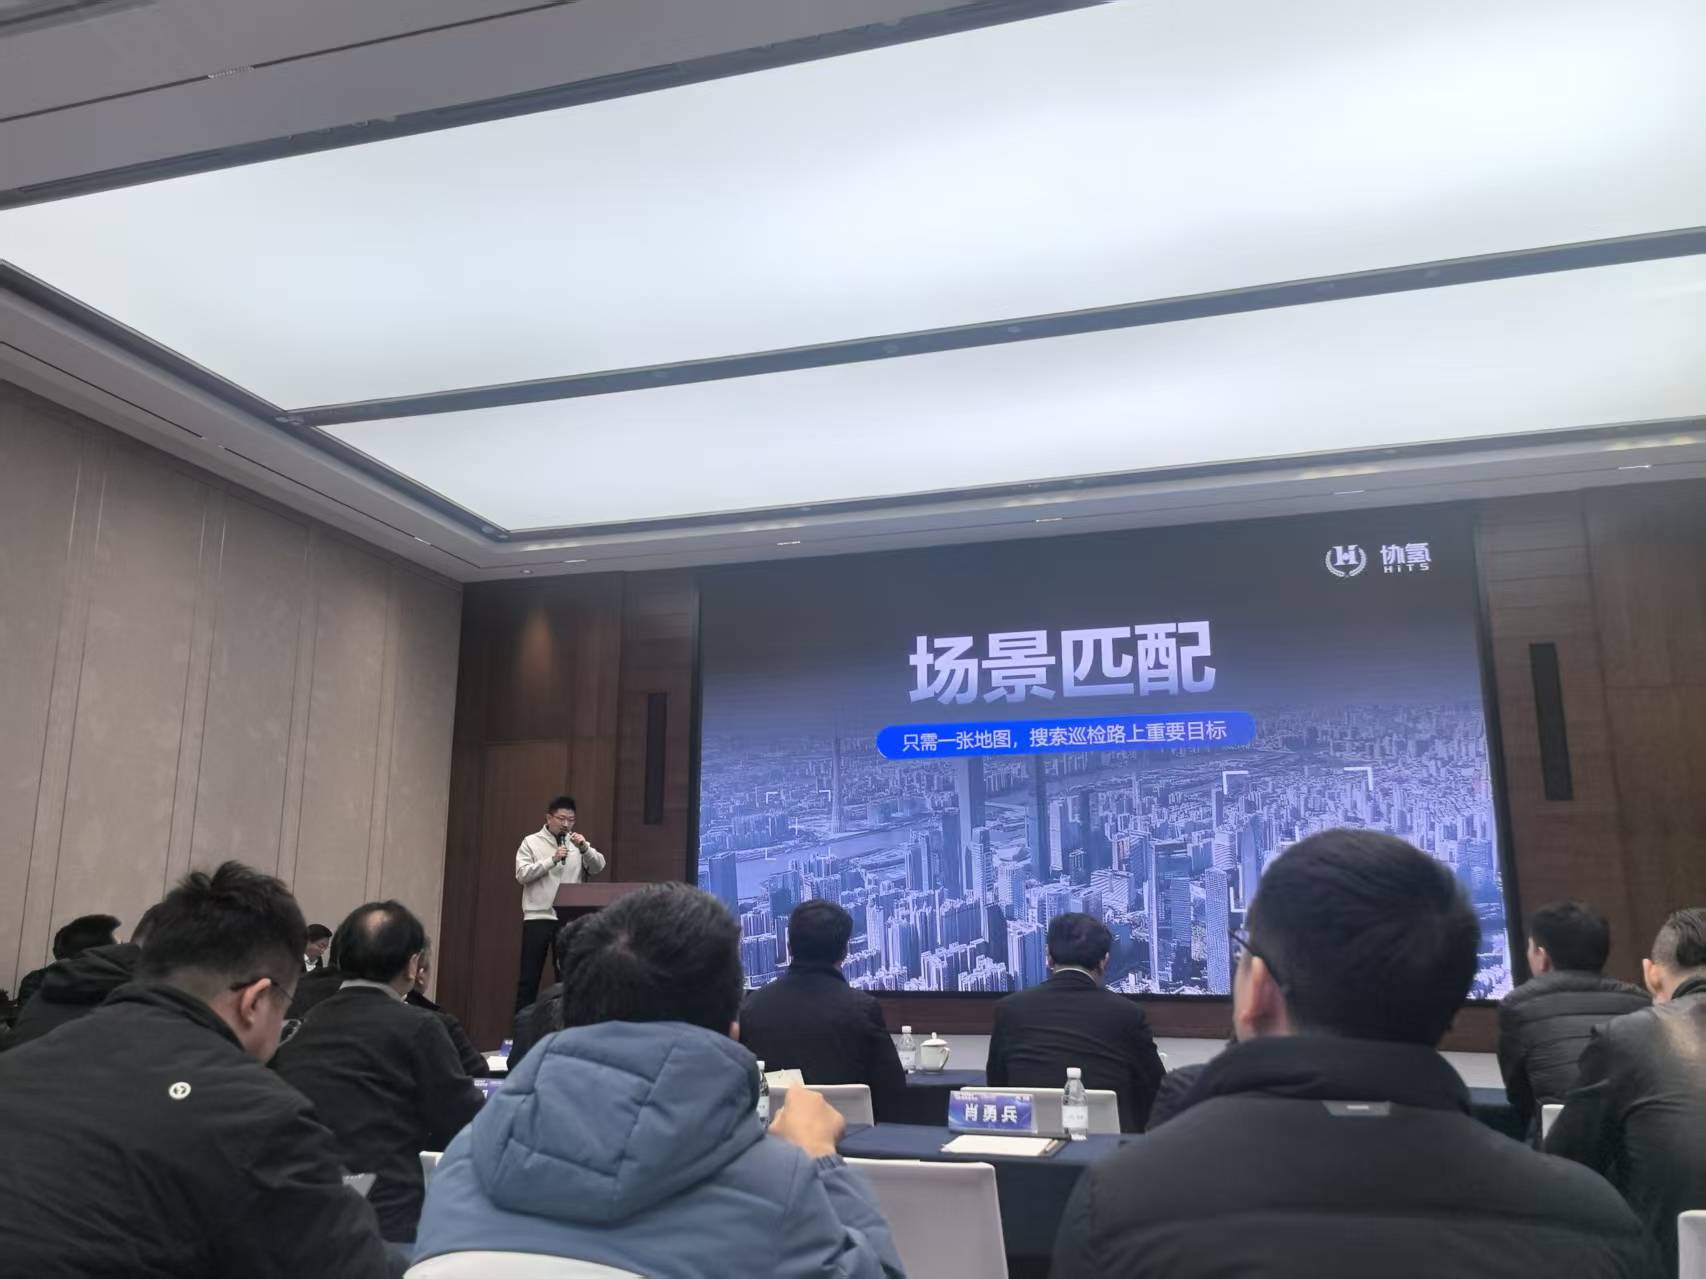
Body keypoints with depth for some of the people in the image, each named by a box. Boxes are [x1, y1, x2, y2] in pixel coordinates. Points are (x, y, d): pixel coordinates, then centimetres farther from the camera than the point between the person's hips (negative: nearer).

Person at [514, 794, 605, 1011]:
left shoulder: (577, 843, 10)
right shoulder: (532, 842, 3)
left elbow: (598, 867, -3)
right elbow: (522, 875, -9)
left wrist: (584, 848, -20)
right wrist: (552, 860, -17)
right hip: (538, 916, -2)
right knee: (529, 975, 2)